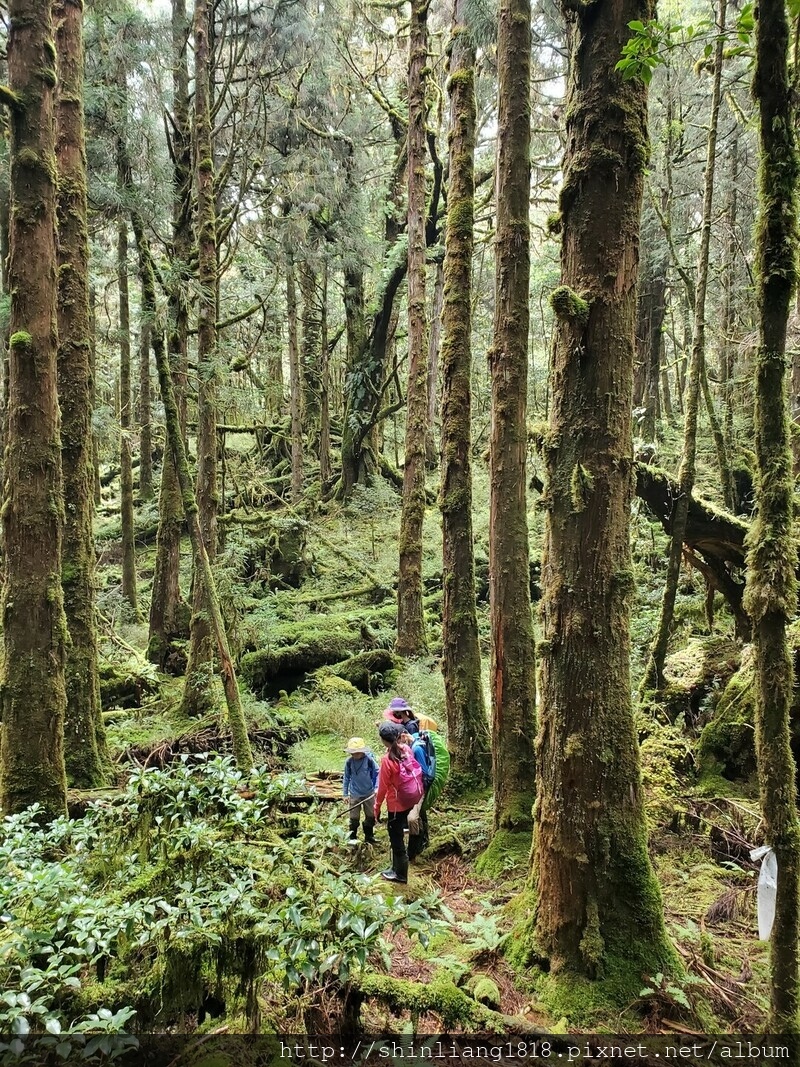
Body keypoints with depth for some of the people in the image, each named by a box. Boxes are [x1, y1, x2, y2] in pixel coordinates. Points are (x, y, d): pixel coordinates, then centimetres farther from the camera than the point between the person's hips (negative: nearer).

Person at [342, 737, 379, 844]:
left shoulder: (369, 759, -16)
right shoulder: (349, 761, -11)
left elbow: (377, 773, -6)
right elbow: (346, 777, 0)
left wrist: (377, 787, -17)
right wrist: (345, 793, 2)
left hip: (369, 794, 0)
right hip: (354, 794, 0)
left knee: (371, 816, 13)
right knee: (354, 818, 7)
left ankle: (369, 837, 32)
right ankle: (353, 838, 24)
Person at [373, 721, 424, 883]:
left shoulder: (387, 759, -25)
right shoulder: (406, 749, -8)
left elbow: (383, 787, -16)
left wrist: (377, 807, -4)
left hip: (397, 804, -6)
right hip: (411, 799, 6)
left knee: (396, 838, 10)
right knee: (397, 834, 27)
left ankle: (400, 874, 23)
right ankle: (397, 867, 44)